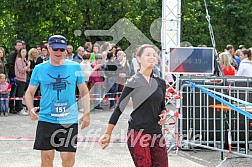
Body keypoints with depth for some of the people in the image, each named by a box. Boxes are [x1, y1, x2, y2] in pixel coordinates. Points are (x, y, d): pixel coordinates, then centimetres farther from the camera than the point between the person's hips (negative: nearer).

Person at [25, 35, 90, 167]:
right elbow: (29, 92, 9)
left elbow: (84, 91, 11)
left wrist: (86, 113, 3)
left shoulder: (75, 67, 3)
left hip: (69, 121, 0)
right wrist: (31, 109, -10)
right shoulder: (39, 69, 2)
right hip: (46, 120, 0)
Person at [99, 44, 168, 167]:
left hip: (156, 133, 5)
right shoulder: (133, 82, -3)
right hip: (137, 132, -5)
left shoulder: (160, 83, 12)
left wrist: (164, 114, 0)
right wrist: (107, 135, -5)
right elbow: (119, 108, -2)